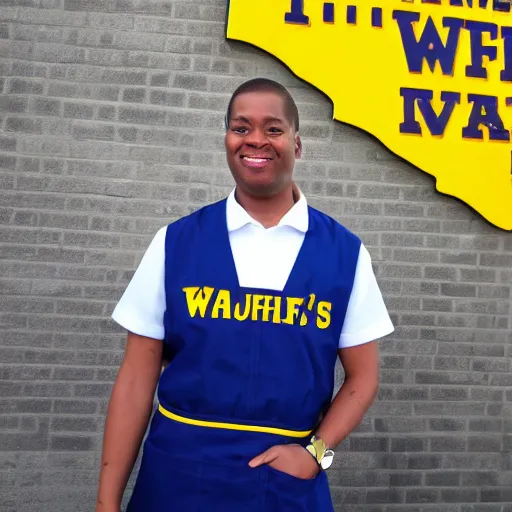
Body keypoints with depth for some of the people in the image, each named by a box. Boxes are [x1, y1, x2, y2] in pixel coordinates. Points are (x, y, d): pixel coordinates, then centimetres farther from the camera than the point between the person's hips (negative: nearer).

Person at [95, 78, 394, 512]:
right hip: (175, 472, 1)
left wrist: (314, 452, -9)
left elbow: (362, 376, 4)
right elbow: (137, 378, -1)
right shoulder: (176, 242, -3)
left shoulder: (345, 252, -2)